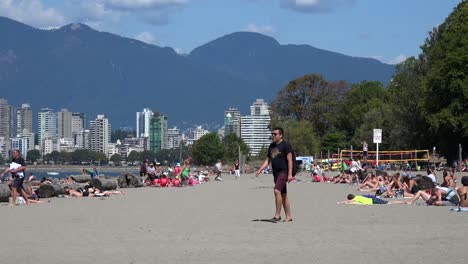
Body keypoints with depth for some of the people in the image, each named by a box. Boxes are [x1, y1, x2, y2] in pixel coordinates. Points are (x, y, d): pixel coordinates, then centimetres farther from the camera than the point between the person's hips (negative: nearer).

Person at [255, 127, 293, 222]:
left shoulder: (285, 145, -8)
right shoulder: (272, 146, 16)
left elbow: (289, 160, -13)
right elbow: (268, 160, 21)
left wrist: (290, 174, -21)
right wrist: (259, 170, 10)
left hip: (283, 172, -8)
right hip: (276, 173, 8)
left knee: (277, 190, -21)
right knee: (283, 195, 9)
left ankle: (277, 215, -18)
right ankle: (288, 217, 13)